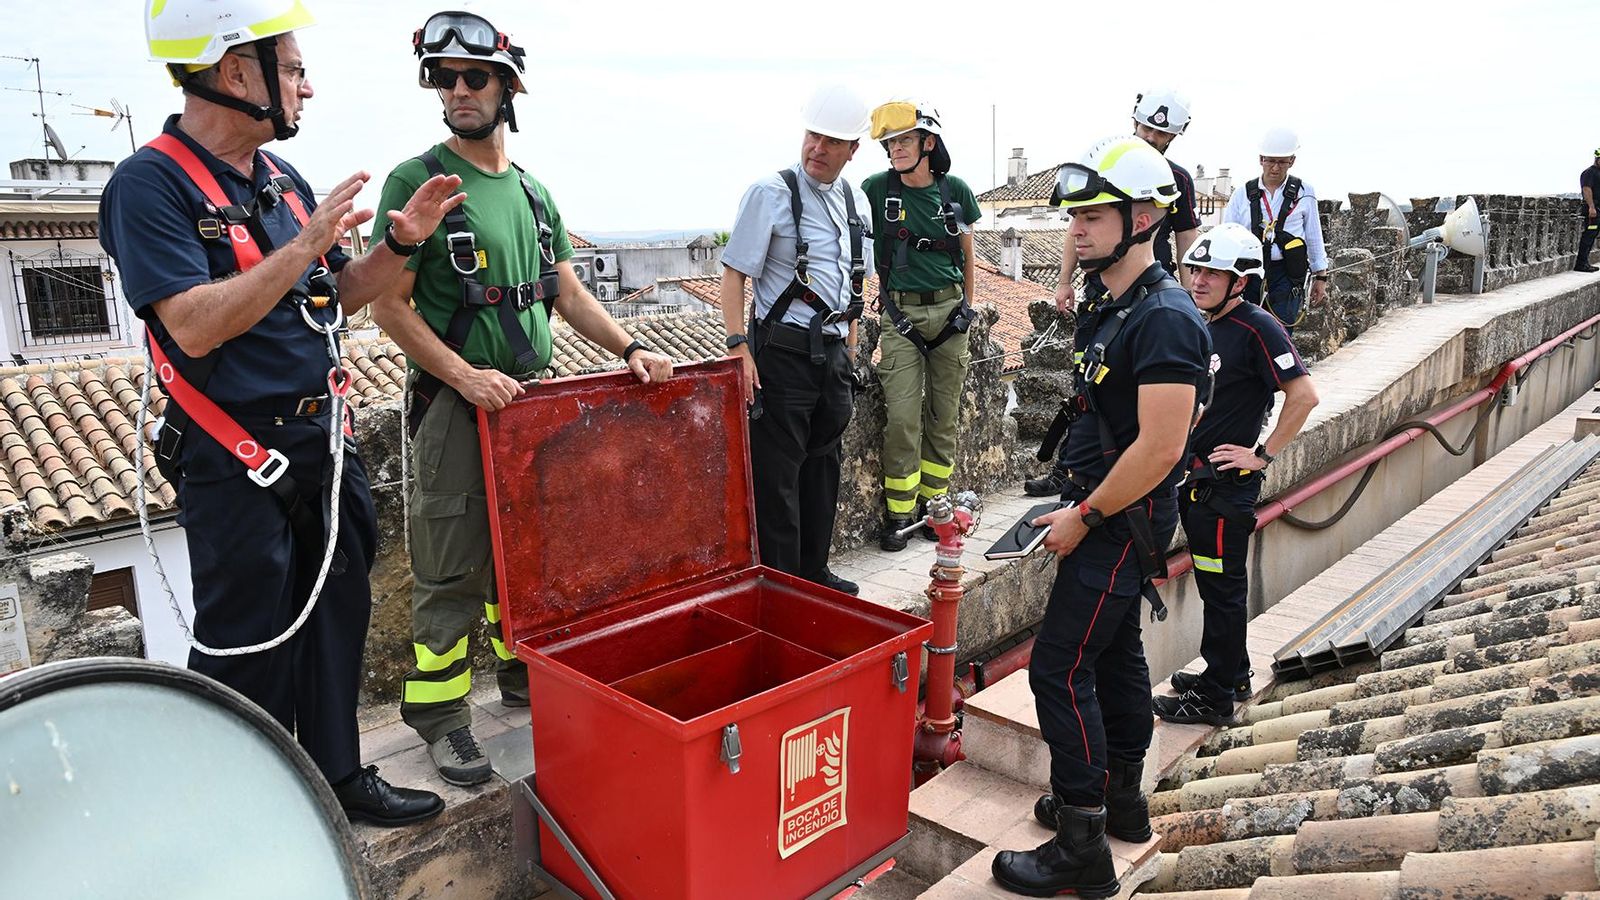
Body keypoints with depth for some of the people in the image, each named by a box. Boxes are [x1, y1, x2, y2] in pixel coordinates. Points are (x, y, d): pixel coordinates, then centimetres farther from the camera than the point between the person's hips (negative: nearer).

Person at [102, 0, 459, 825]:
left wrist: (401, 242, 1)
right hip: (236, 461, -7)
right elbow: (193, 326, -23)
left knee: (336, 614, 15)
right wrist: (305, 245, -24)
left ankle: (338, 777, 32)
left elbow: (336, 296, 16)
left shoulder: (282, 178, 10)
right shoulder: (151, 184, -13)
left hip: (321, 440, 8)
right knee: (246, 646, 5)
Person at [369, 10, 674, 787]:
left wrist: (628, 349, 1)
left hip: (531, 398, 6)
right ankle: (439, 715, 14)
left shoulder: (533, 193, 13)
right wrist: (464, 374, -21)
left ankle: (521, 675, 32)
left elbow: (569, 294, 15)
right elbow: (390, 305, -10)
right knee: (452, 569, -1)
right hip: (455, 405, -6)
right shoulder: (416, 183, -5)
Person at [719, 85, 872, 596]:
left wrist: (850, 351, 18)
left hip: (833, 352, 7)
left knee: (822, 468, 15)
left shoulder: (855, 201, 12)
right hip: (783, 351, -7)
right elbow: (734, 274, -10)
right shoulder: (771, 194, -8)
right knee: (777, 475, -3)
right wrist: (739, 346, -19)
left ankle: (814, 573, 29)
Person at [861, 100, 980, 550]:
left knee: (944, 418, 7)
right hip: (902, 314, -2)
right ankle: (899, 513, 5)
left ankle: (934, 504, 19)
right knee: (902, 419, -7)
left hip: (949, 311, 2)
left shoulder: (955, 190, 3)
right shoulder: (876, 189, -3)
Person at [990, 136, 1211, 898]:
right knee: (1114, 651, 19)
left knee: (1059, 669, -7)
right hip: (1111, 513, 10)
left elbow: (1159, 447, -26)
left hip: (1123, 521, -10)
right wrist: (1082, 503, 15)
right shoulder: (1122, 306, 10)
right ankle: (1121, 798, 36)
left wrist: (1082, 517, -17)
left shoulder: (1163, 318, -22)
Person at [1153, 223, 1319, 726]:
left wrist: (1263, 455, -17)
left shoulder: (1256, 327, -15)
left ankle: (1216, 698, 13)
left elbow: (1303, 394, -20)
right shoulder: (1198, 324, 9)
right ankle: (1232, 675, 34)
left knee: (1223, 586, 2)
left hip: (1228, 481, -9)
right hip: (1194, 476, 9)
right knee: (1211, 580, 18)